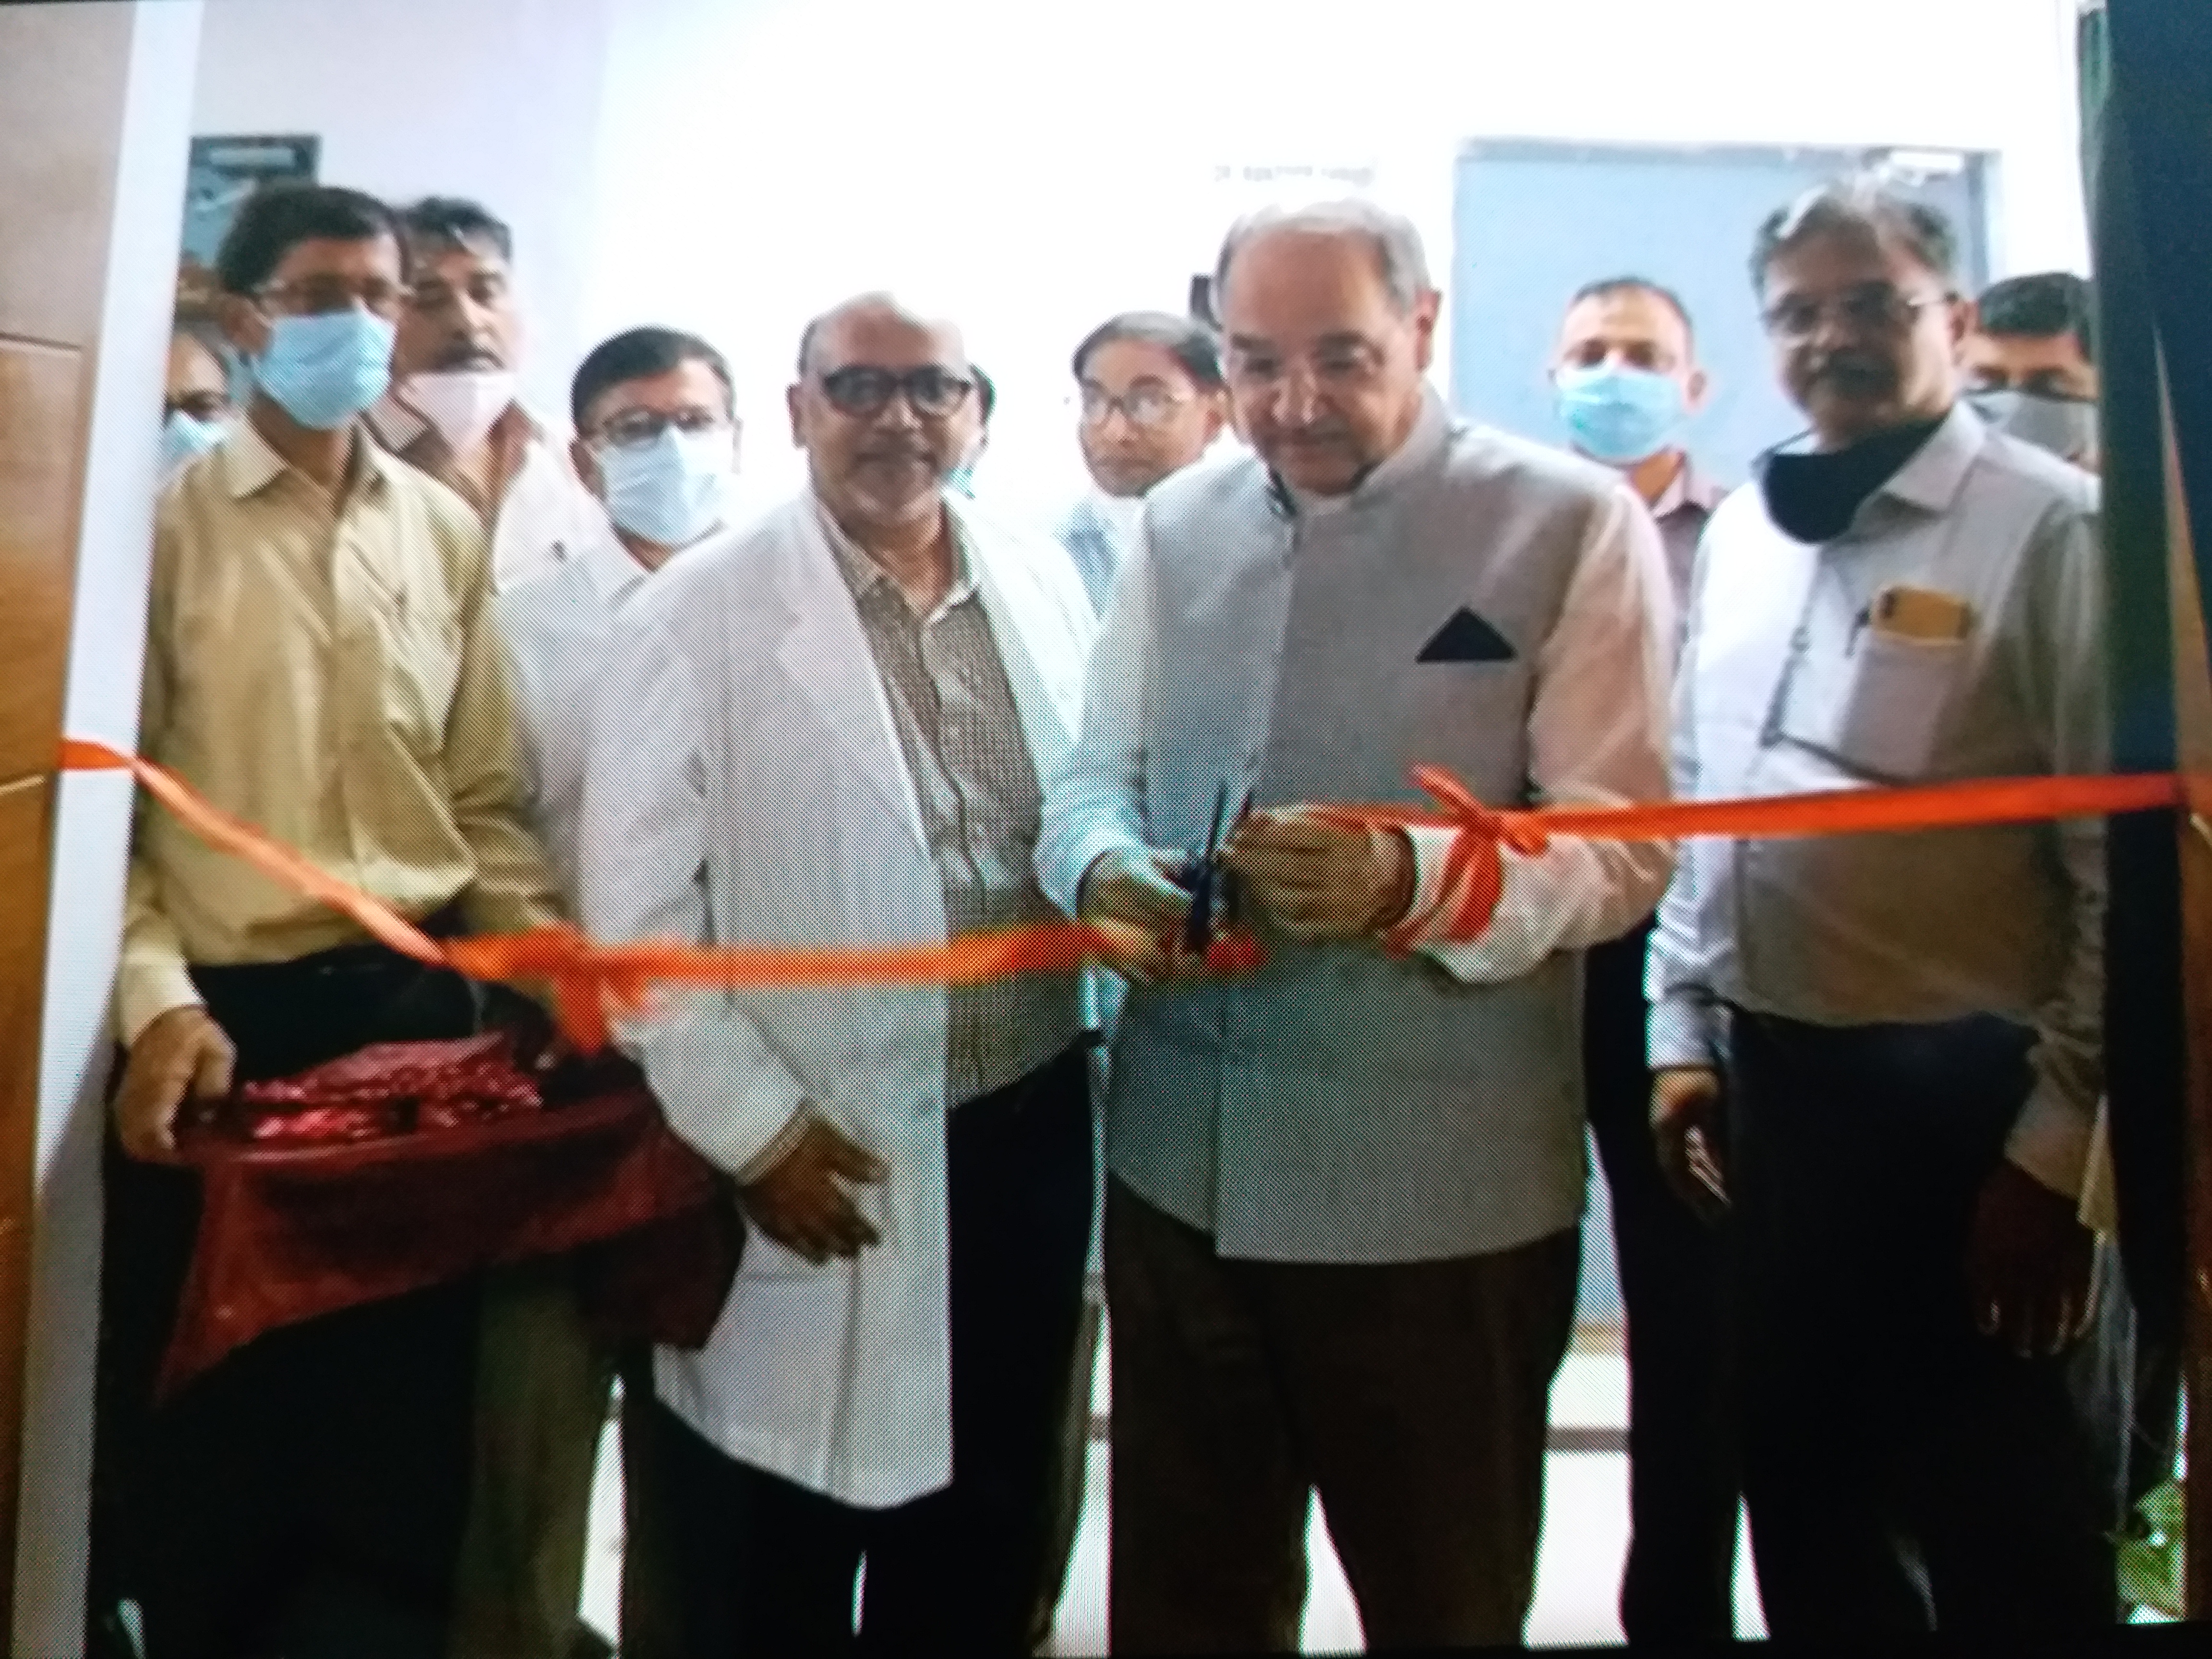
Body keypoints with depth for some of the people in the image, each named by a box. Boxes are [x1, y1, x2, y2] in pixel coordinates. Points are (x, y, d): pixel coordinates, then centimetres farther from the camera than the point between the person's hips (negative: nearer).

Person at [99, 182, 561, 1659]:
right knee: (211, 1424, 12)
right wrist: (155, 997, -17)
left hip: (416, 998, 3)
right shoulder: (168, 522, -1)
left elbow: (480, 796, 9)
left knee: (410, 1410, 12)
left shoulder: (450, 534, 8)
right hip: (227, 1010, -2)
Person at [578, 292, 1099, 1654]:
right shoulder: (697, 615, -8)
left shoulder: (1048, 592, 5)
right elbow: (636, 911, -10)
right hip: (813, 1158, -3)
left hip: (1029, 1131, 4)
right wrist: (756, 1129, -12)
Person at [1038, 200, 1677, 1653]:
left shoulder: (1572, 524, -5)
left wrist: (1409, 879, -30)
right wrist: (1101, 867, -12)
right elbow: (1100, 769, 12)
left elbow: (1622, 846, -11)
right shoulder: (1179, 523, 10)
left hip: (1443, 1194, -3)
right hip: (1178, 1164, 4)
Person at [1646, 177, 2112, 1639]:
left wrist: (2055, 1146, -13)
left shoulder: (2054, 529, -9)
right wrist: (1684, 1032, 9)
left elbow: (2124, 870, -12)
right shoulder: (1742, 533, 9)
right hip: (1765, 1075, 6)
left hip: (1957, 1097, -5)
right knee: (1801, 1491, 20)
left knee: (1995, 1527, 10)